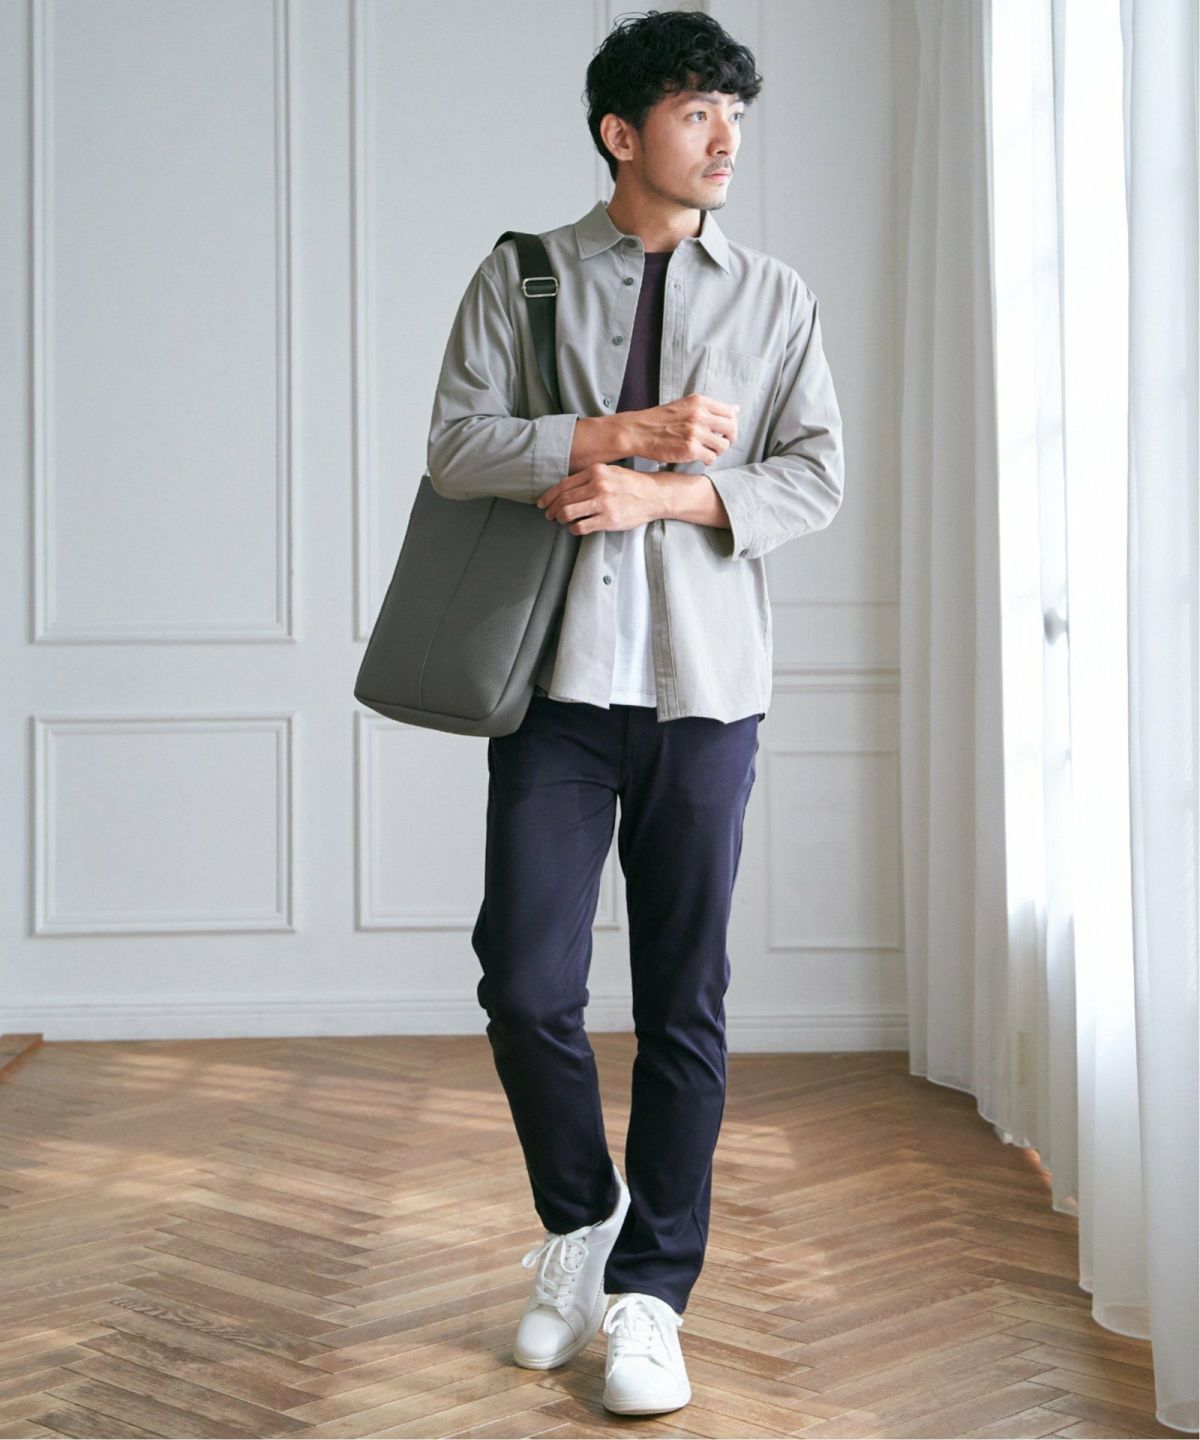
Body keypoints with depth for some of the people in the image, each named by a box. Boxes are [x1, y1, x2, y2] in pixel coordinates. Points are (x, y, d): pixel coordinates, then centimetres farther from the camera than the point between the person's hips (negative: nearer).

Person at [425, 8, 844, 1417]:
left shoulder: (773, 296, 11)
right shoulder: (521, 277, 8)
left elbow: (816, 478, 3)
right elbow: (457, 445, -3)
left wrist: (656, 494, -11)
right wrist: (627, 430, -12)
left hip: (705, 681, 1)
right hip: (559, 678, -1)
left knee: (684, 1001, 2)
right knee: (526, 981, -5)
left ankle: (649, 1295, 13)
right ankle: (578, 1219, 22)